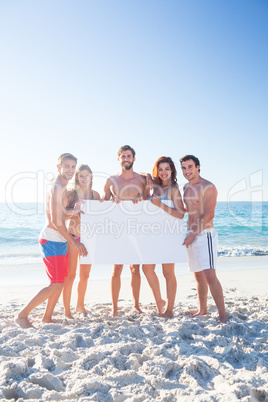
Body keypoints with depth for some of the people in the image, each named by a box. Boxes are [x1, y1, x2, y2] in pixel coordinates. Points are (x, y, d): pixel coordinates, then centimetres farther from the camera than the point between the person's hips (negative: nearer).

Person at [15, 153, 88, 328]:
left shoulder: (60, 186, 15)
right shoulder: (57, 187, -17)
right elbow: (56, 221, -21)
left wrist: (72, 212, 5)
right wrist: (73, 242, -14)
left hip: (59, 240, 10)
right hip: (52, 240, -10)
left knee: (61, 282, 15)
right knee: (56, 285, -6)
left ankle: (47, 318, 27)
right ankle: (23, 315, 7)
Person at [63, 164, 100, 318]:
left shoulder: (95, 194, 6)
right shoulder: (71, 194, -4)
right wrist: (74, 210, -22)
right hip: (72, 237, -4)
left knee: (85, 275, 13)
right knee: (70, 275, 0)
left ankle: (80, 306, 31)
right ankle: (67, 310, 12)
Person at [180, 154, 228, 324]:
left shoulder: (208, 187, -10)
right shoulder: (186, 187, 14)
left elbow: (208, 215, -16)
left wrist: (193, 235, -17)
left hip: (205, 235, -8)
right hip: (191, 235, 8)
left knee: (210, 276, -13)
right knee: (198, 276, 14)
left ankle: (223, 313, -4)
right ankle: (202, 309, 26)